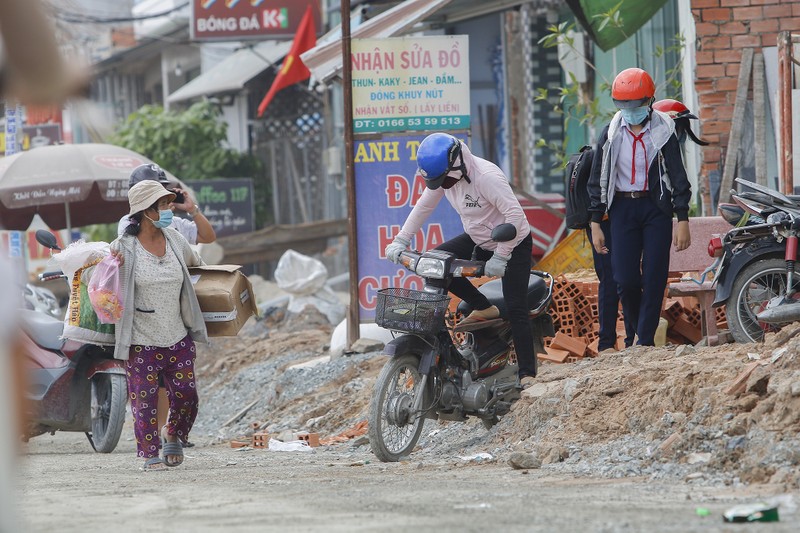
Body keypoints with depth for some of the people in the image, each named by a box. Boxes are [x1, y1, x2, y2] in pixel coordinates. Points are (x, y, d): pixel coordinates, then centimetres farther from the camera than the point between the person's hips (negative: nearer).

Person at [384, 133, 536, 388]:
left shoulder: (486, 176, -31)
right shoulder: (444, 175, -7)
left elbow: (515, 215, -33)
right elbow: (423, 207, 6)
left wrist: (500, 257, -33)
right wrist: (401, 240, -2)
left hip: (514, 244, -8)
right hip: (478, 240, 8)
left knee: (516, 309, -14)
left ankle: (528, 374, -12)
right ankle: (484, 309, 3)